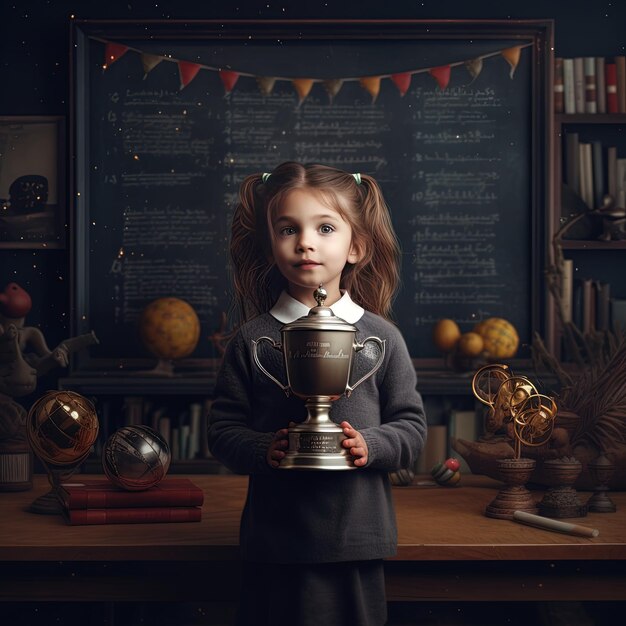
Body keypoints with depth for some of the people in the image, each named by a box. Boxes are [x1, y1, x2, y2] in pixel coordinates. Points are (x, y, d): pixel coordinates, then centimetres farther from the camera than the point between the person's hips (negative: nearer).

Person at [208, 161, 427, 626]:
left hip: (357, 537, 1)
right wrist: (263, 450, -16)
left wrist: (371, 445, -12)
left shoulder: (381, 337, 4)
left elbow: (412, 426, 6)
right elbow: (223, 428, 3)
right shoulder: (253, 339, 2)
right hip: (274, 542, 0)